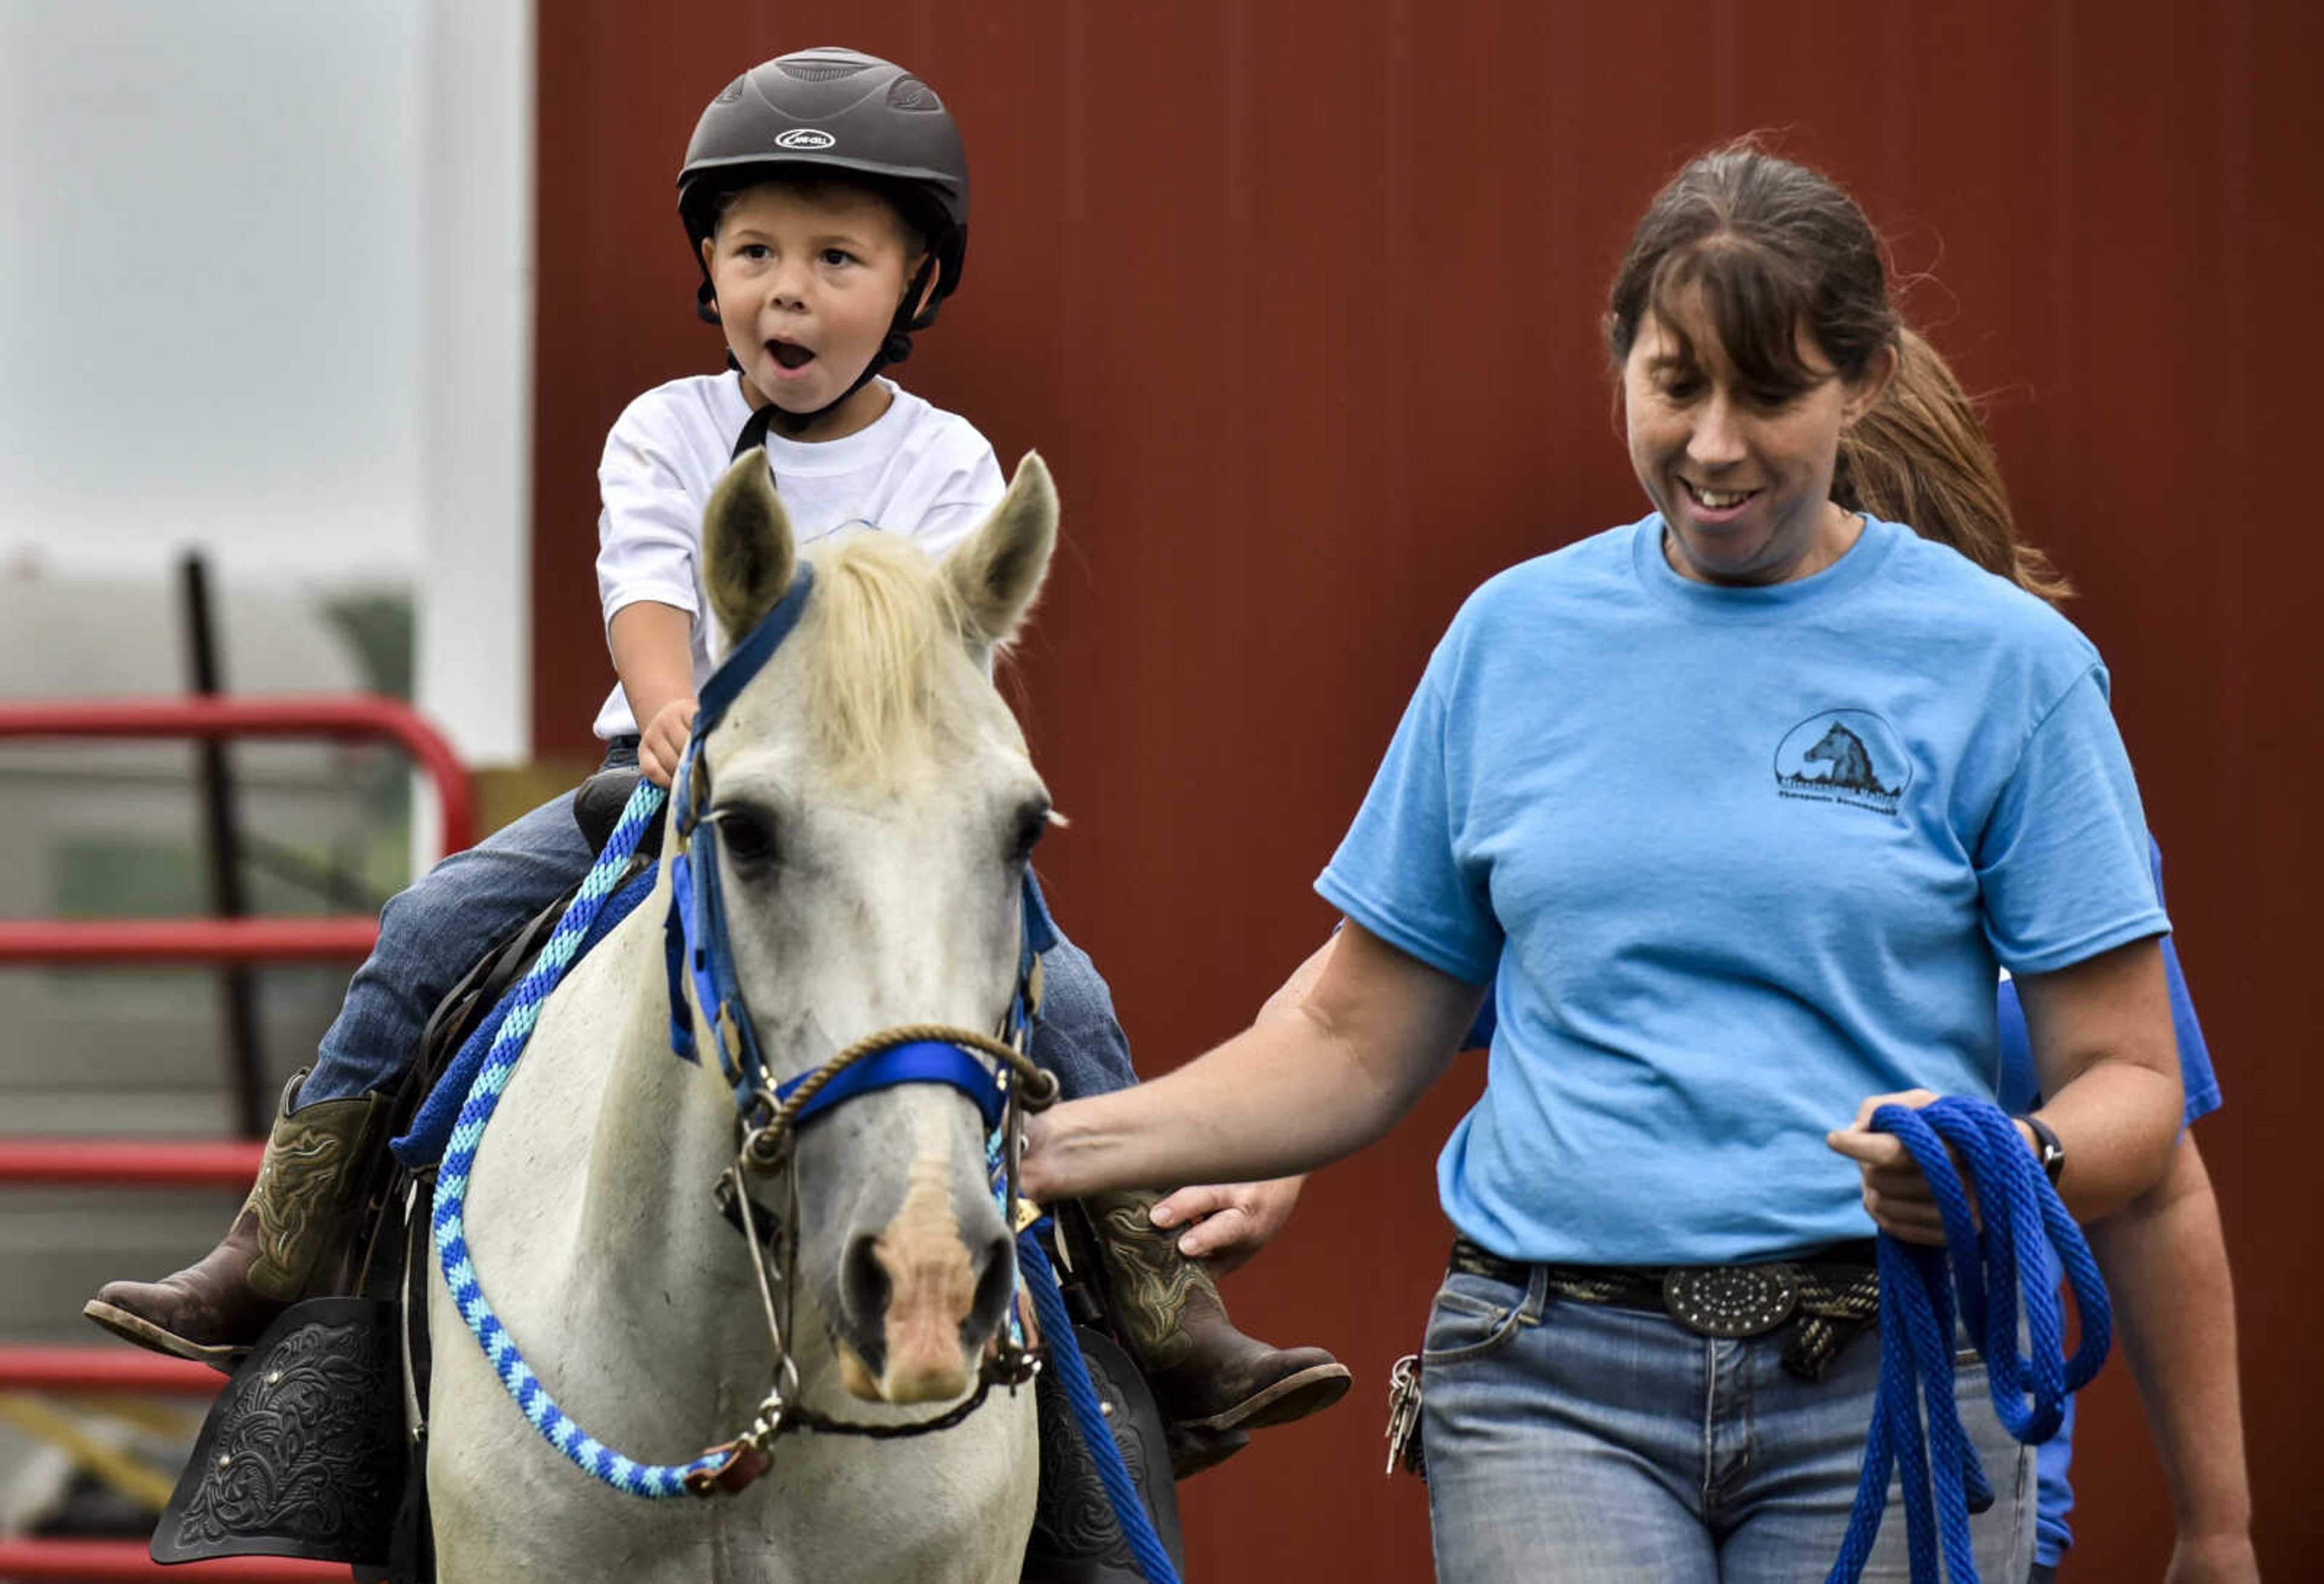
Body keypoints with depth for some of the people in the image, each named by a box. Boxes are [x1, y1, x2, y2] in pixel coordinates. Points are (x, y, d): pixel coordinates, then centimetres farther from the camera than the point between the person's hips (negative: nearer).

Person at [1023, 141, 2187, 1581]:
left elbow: (2126, 1081, 1)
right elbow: (1357, 1046, 15)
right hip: (1554, 1386, 1)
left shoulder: (2004, 663, 2)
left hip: (1878, 1403, -1)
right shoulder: (1516, 637, 10)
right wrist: (1062, 1143, 2)